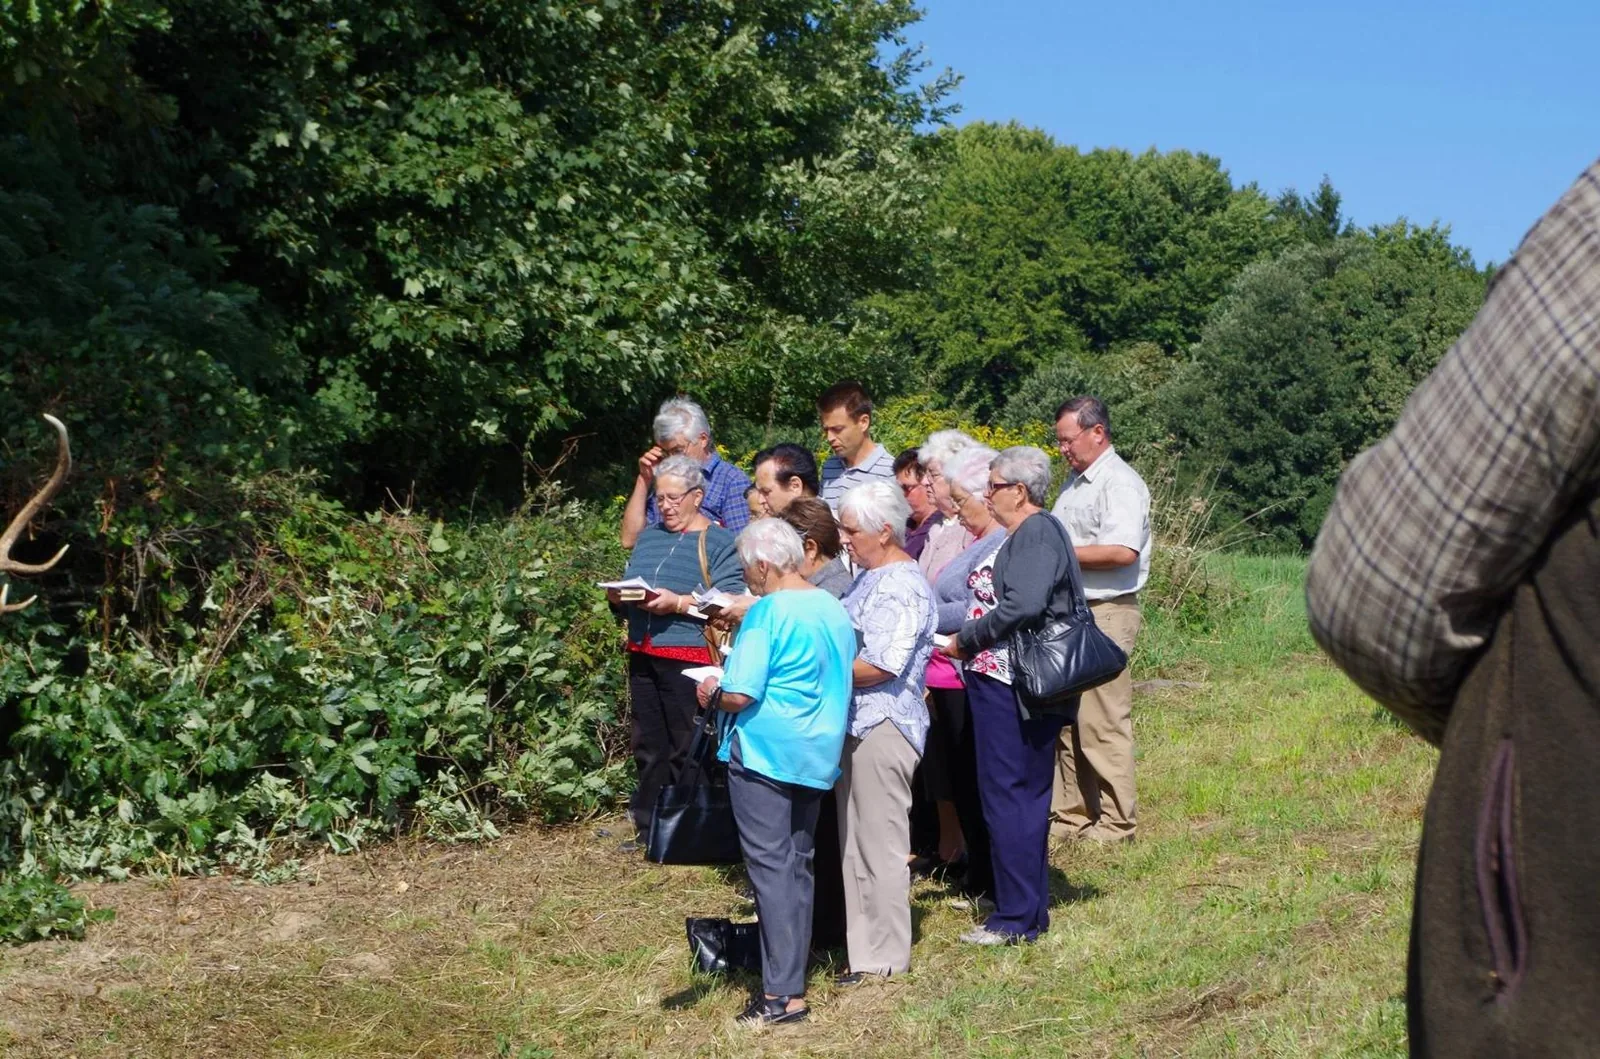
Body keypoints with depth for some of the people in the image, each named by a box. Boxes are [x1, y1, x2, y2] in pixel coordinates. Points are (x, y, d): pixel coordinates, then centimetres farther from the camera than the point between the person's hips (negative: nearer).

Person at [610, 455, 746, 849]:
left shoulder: (719, 543, -3)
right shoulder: (649, 537, 19)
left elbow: (729, 601, -14)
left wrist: (678, 603, -22)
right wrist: (620, 594, -2)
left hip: (688, 658, -6)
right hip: (643, 654, 6)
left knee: (687, 750, -2)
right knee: (648, 747, 10)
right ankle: (649, 827, 19)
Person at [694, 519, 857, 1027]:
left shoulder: (768, 613, -15)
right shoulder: (835, 609, 8)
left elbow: (740, 695, -20)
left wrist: (712, 691, 0)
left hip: (764, 752, -7)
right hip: (817, 755, 8)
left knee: (770, 866, -4)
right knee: (798, 864, 15)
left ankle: (783, 993, -5)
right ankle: (792, 971, 20)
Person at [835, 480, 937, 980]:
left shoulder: (903, 587, -16)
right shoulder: (869, 578, 16)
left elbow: (878, 666, -22)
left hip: (884, 727, -10)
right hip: (857, 724, 10)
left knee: (879, 844, -2)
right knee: (855, 843, 14)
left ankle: (884, 958, 6)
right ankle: (864, 946, 23)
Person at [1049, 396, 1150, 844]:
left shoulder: (1120, 484, -11)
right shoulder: (1075, 483, 19)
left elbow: (1123, 551, -23)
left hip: (1105, 616, -10)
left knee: (1103, 724, -6)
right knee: (1068, 720, 11)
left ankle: (1115, 821, 1)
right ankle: (1071, 815, 17)